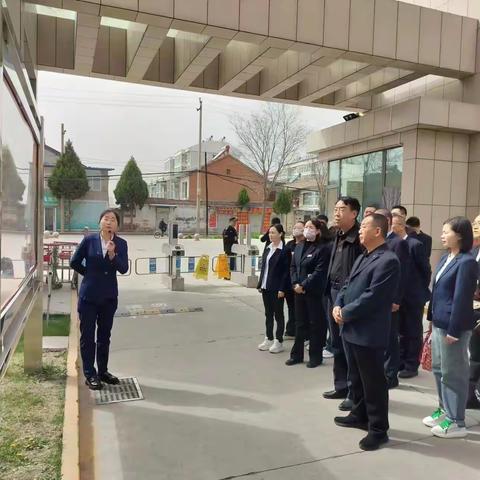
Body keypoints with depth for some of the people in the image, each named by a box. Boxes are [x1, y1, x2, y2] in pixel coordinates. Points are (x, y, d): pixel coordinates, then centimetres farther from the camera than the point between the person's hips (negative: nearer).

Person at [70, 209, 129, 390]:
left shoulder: (121, 244, -2)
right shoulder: (89, 240, -7)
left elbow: (123, 269, -11)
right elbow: (75, 262, 3)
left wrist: (112, 254, -26)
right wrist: (90, 274, 8)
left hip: (109, 296, 2)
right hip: (89, 295, -2)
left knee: (104, 335, 13)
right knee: (87, 336, 3)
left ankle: (103, 371, 26)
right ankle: (90, 375, 14)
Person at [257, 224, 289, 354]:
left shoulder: (284, 250, -11)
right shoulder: (267, 248, 10)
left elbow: (286, 271, -13)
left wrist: (282, 289, -17)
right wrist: (260, 284, 10)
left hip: (277, 288, -7)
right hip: (266, 287, 7)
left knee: (278, 314, 4)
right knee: (268, 314, 14)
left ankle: (279, 341, 14)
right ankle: (269, 339, 25)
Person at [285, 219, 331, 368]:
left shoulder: (323, 248, -9)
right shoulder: (299, 247, 14)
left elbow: (319, 272, -16)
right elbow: (293, 266, 12)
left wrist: (304, 286, -17)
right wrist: (295, 284, -4)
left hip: (314, 292, -7)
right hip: (299, 290, 7)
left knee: (316, 324, 4)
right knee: (300, 323, 14)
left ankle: (316, 356, 16)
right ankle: (297, 354, 24)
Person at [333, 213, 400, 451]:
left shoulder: (388, 261, -18)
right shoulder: (362, 257, 14)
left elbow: (372, 297, -23)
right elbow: (348, 285, 16)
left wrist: (346, 313, -15)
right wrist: (338, 305, -1)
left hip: (368, 332, -9)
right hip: (351, 329, 10)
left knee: (373, 382, 4)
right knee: (356, 377, 22)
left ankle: (378, 429, 18)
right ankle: (360, 415, 39)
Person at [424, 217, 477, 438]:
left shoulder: (467, 262, -17)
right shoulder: (445, 258, 9)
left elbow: (461, 299, -19)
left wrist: (453, 330, -18)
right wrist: (432, 319, 15)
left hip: (453, 326, -8)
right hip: (439, 323, 8)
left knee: (453, 373, 3)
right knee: (438, 369, 18)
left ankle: (457, 422, 17)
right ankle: (444, 410, 34)